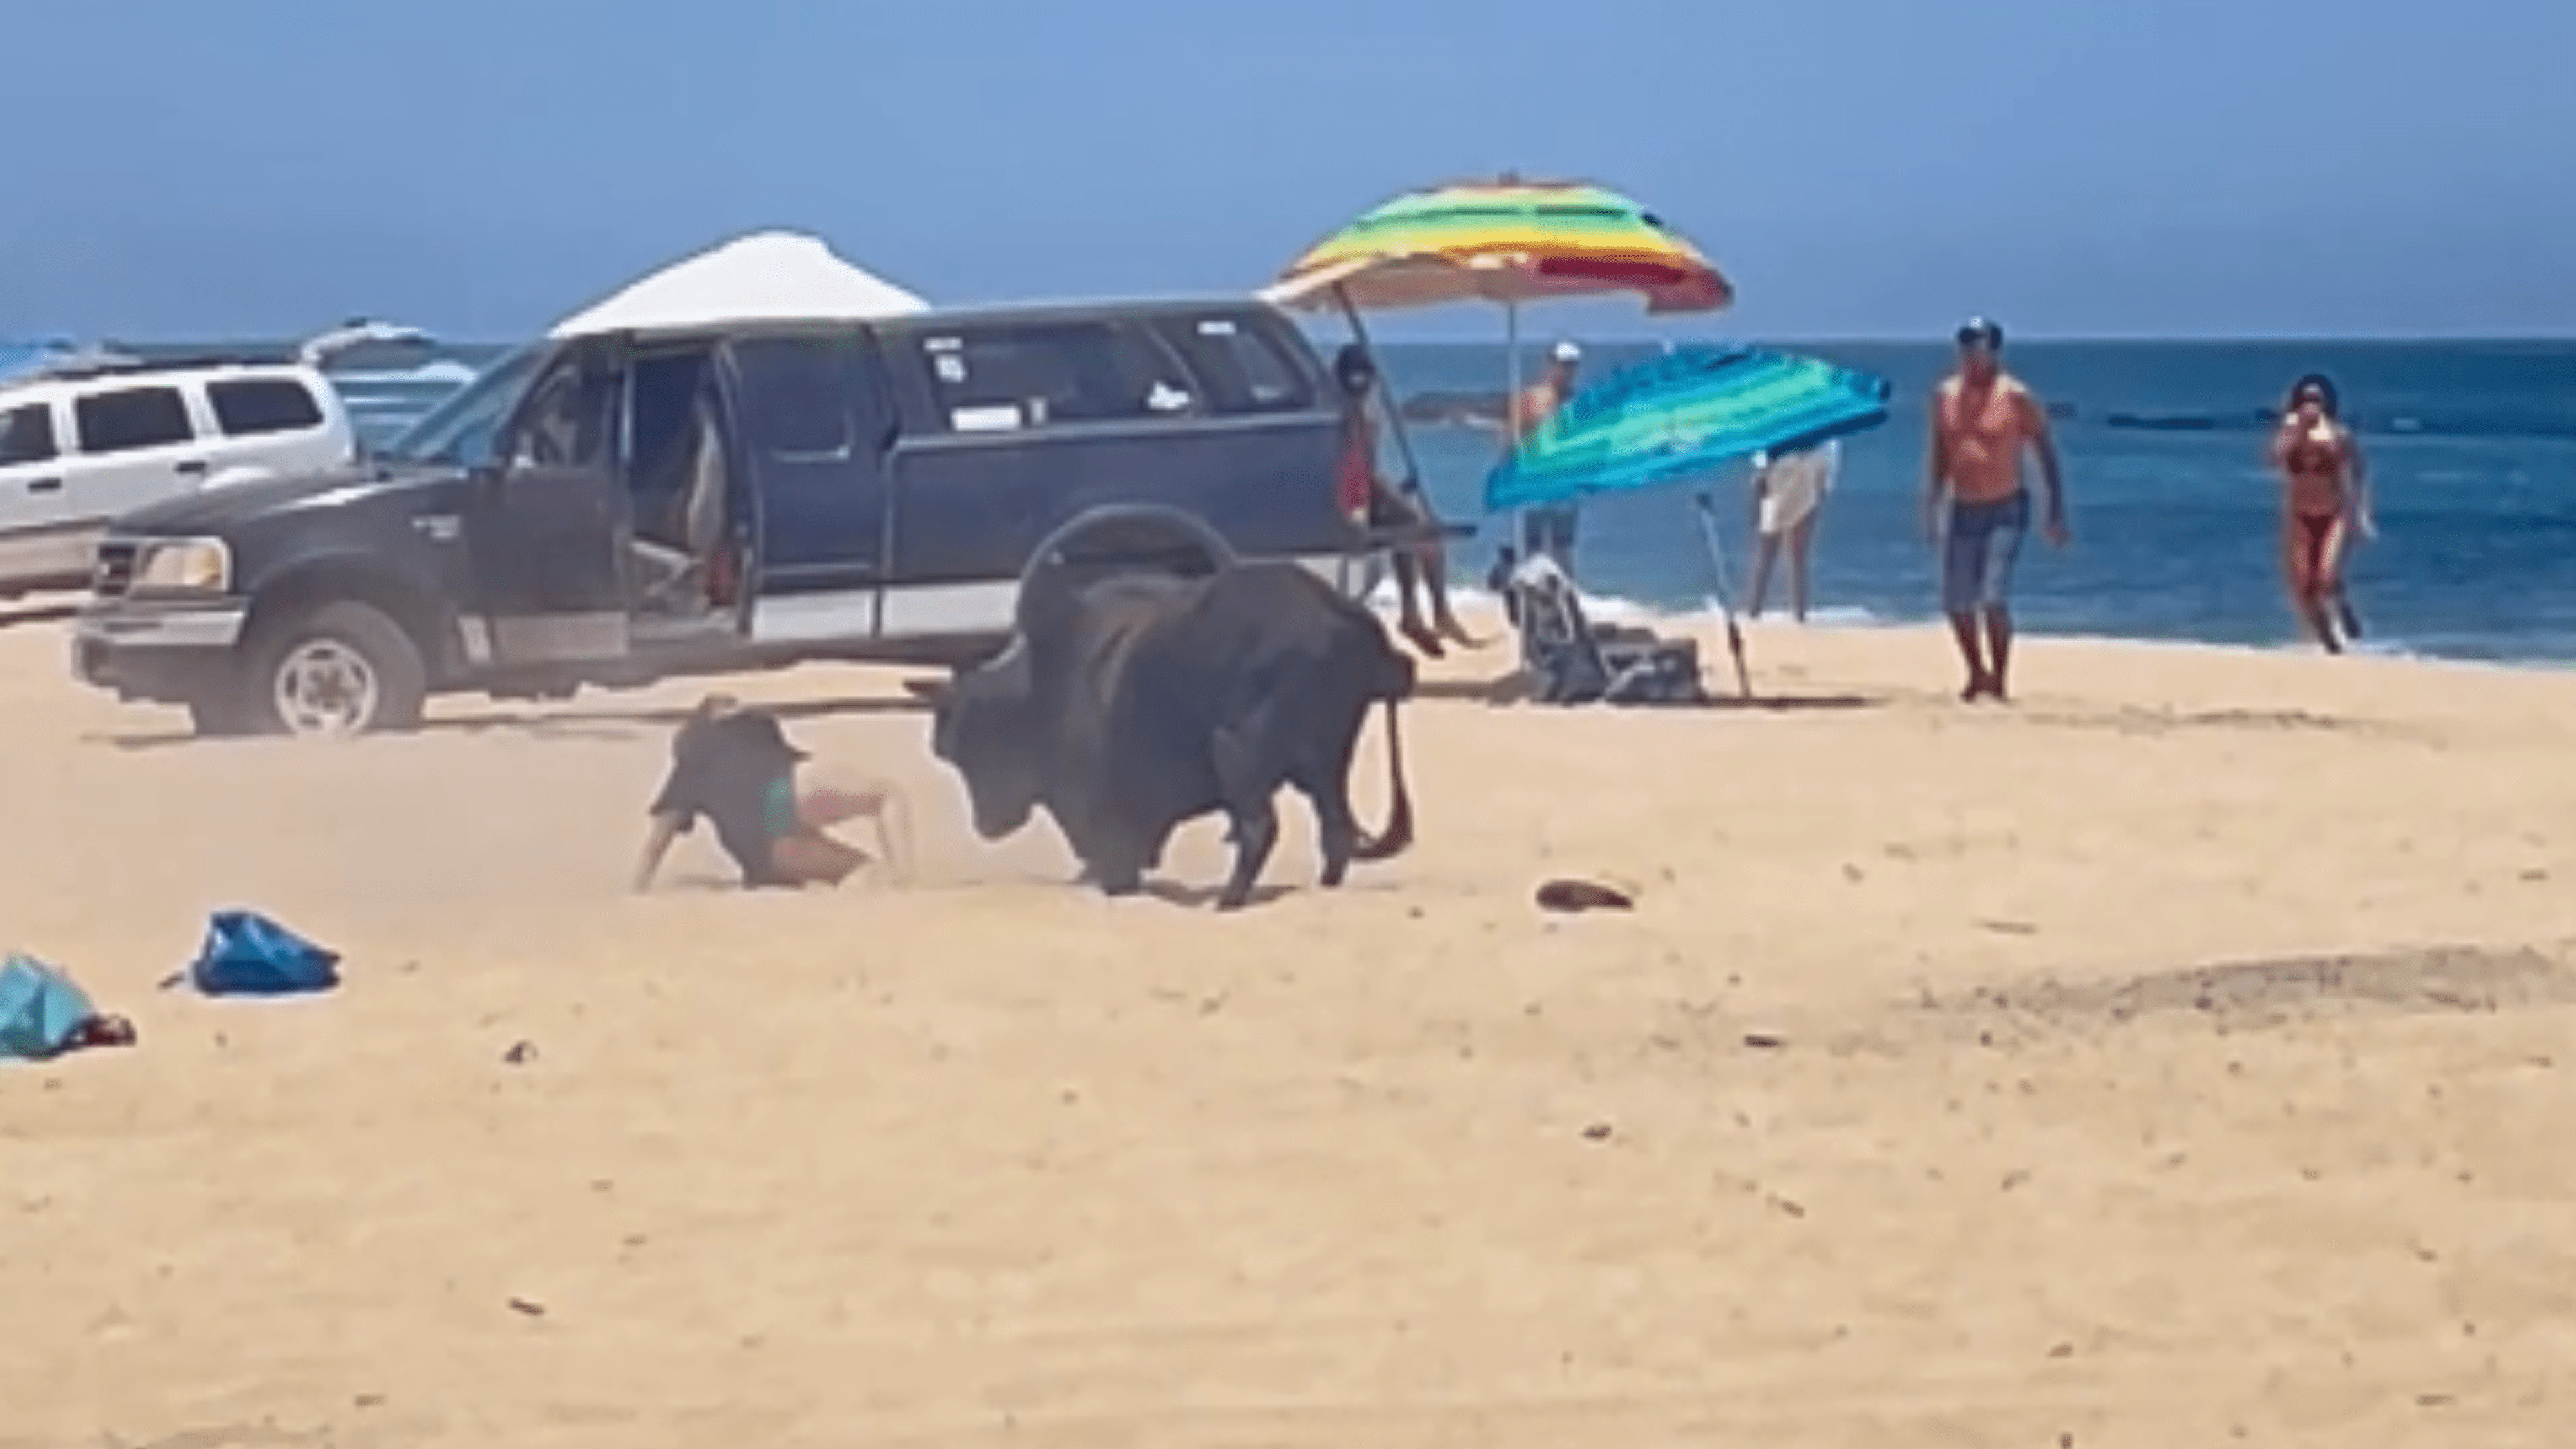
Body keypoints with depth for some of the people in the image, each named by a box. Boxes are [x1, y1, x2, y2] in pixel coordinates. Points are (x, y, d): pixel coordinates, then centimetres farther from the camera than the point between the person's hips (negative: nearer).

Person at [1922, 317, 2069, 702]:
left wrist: (2056, 514, -11)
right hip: (1961, 511, 5)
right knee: (1957, 602, 8)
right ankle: (1977, 674, 29)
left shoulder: (2016, 397, -9)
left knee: (1994, 600, -16)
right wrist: (1930, 510, 8)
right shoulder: (1945, 395, 5)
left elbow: (2047, 455, -7)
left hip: (2005, 510, -5)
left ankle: (2000, 681, -4)